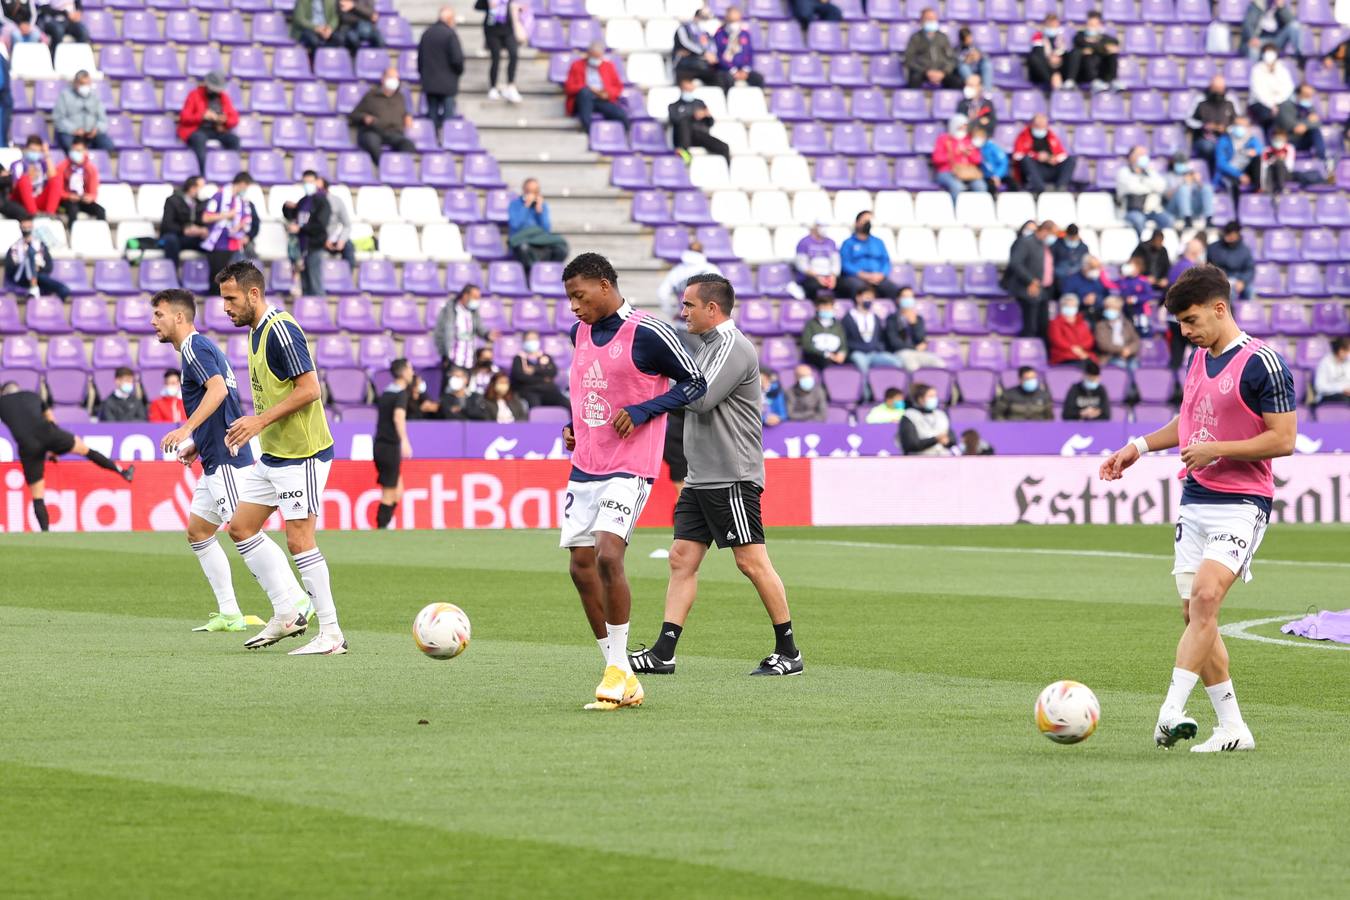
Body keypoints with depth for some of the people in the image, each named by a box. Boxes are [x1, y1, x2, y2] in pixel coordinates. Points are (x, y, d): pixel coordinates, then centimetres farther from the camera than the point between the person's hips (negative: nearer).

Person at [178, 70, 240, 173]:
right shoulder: (195, 95, 3)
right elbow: (184, 117, -3)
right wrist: (203, 116, -18)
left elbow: (234, 119, 11)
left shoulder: (224, 97, 13)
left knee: (234, 139, -27)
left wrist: (225, 120, -13)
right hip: (198, 130, -3)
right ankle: (204, 173, -46)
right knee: (200, 139, -39)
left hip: (218, 130, 3)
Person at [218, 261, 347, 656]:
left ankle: (331, 634, -3)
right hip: (273, 454, 11)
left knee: (299, 539, -9)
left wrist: (261, 420, -22)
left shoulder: (281, 330, -18)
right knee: (241, 527, 11)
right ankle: (287, 613, 16)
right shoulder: (257, 331, 13)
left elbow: (309, 389, -22)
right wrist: (250, 428, 13)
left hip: (301, 454, -11)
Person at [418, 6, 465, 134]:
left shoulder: (426, 34, 7)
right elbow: (457, 58, -17)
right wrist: (459, 71, 3)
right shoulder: (450, 34, -13)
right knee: (448, 118, -2)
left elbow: (420, 58, 12)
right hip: (447, 84, -6)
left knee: (432, 117, 10)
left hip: (429, 83, 6)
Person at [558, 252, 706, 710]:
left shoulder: (647, 333, -10)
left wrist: (641, 412, -15)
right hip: (584, 467, 8)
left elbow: (695, 382, -5)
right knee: (581, 565, 2)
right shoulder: (580, 333, 12)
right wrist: (572, 426, 10)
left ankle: (618, 668, -9)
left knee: (608, 555, -21)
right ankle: (621, 679, 10)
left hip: (629, 467, -8)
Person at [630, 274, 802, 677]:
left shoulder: (733, 347, -12)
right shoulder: (709, 347, 19)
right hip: (700, 478, 10)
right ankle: (664, 653, 0)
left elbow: (700, 399, -20)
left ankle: (789, 651, 1)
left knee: (751, 561, -7)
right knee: (682, 558, 3)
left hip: (733, 478, -10)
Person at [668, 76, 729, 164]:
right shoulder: (674, 107, 20)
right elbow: (674, 120, -2)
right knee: (683, 123, -38)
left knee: (724, 148, -23)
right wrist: (693, 117, -15)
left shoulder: (700, 103, 30)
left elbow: (710, 124, 22)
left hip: (702, 134, 3)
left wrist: (709, 116, -2)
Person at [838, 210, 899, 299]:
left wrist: (881, 275, -7)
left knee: (896, 290, -29)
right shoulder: (848, 243, 13)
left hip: (878, 278, 3)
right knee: (858, 287, -42)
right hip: (855, 277, -3)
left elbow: (886, 262, 16)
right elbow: (845, 264, 1)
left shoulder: (878, 242, 25)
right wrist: (864, 275, -13)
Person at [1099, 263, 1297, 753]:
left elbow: (1283, 438, -15)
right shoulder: (1199, 359, 12)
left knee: (1206, 597, -22)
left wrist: (1215, 450, -18)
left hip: (1241, 503, -8)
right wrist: (1140, 446, 19)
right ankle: (1232, 728, 9)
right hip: (1195, 501, 8)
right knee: (1194, 612, 4)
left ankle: (1171, 711, -27)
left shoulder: (1260, 363, -12)